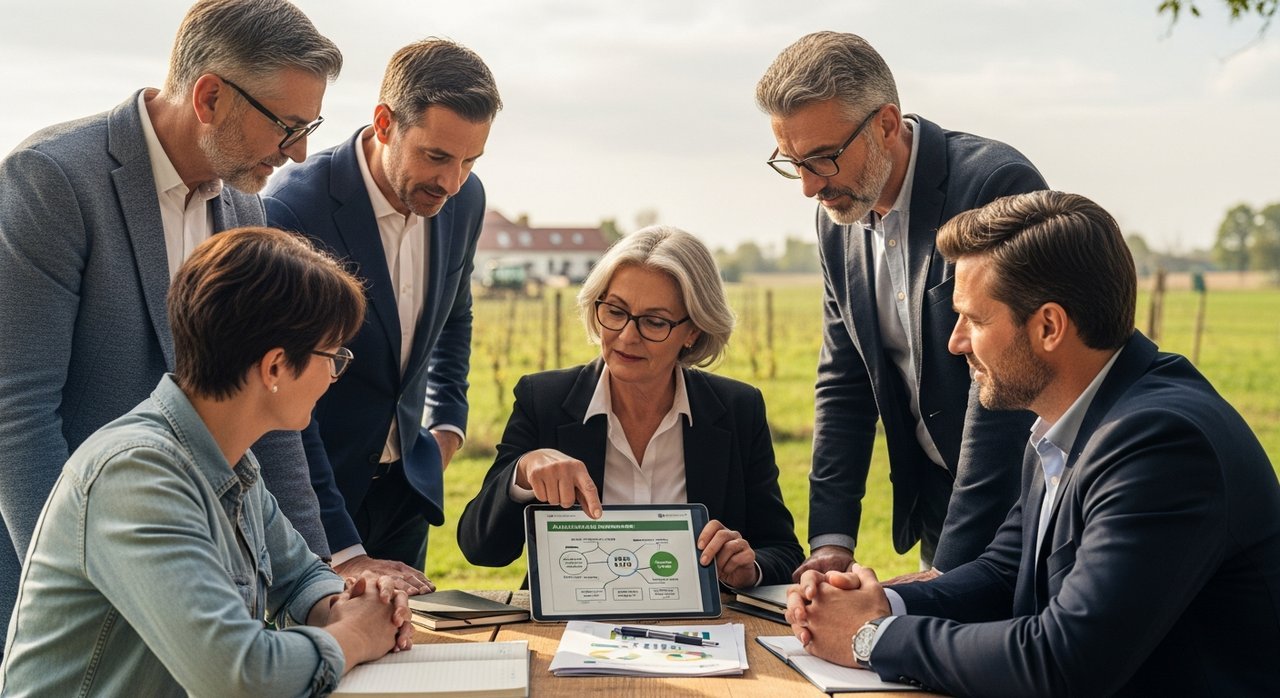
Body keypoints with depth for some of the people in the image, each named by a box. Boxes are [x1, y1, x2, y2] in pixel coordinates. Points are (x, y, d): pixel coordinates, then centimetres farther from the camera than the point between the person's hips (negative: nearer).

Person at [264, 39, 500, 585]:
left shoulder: (465, 200, -3)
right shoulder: (293, 209, -23)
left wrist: (447, 422, 7)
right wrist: (343, 553, -25)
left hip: (403, 484, 6)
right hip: (308, 491, -5)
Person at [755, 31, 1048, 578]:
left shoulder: (998, 185, -21)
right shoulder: (840, 215, 1)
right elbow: (843, 381, 7)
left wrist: (949, 566, -25)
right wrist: (831, 539, -1)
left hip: (1028, 494, -6)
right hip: (936, 505, 6)